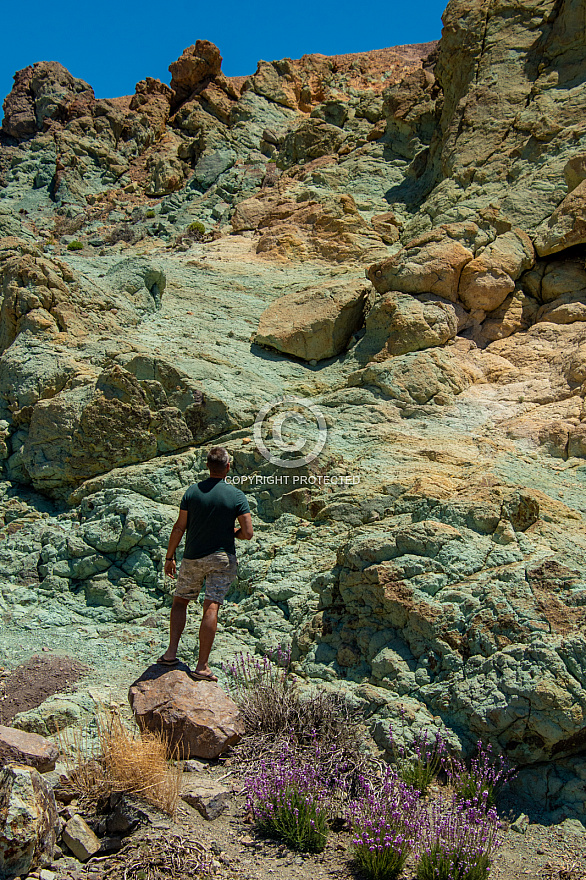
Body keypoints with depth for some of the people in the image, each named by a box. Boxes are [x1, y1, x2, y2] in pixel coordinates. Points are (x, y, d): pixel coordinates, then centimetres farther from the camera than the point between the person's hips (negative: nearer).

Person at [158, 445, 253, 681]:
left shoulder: (193, 491, -5)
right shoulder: (236, 496, -8)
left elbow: (179, 528, -3)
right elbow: (248, 533, -11)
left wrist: (169, 557, 6)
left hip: (193, 557, 1)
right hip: (222, 558, -1)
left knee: (180, 601, 18)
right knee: (211, 608, -4)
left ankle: (171, 652, 7)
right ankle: (202, 666, -6)